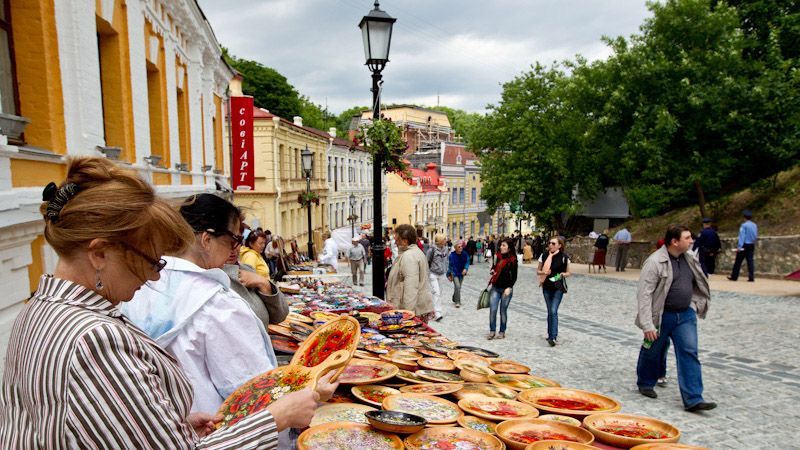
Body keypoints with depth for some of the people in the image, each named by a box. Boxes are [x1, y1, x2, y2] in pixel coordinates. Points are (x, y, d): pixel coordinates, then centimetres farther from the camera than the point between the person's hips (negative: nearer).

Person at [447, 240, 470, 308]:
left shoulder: (464, 254, -7)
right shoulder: (452, 255, -16)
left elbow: (467, 262, 2)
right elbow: (449, 265, -9)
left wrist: (465, 269, -17)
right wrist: (449, 275, -6)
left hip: (461, 273, 4)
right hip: (454, 273, -4)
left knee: (458, 287, 16)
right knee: (457, 286, -17)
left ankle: (454, 299, 39)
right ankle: (457, 302, -8)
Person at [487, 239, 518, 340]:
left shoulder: (512, 260, -7)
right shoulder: (498, 257, 6)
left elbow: (514, 276, -7)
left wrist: (509, 288, -15)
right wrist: (492, 271, 0)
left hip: (506, 289, -4)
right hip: (495, 287, 4)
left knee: (503, 311, 5)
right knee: (492, 310, -2)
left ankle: (502, 332, 17)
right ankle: (492, 331, 8)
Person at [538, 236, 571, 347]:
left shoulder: (564, 257, -6)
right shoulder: (544, 256, 0)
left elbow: (568, 272, 4)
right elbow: (538, 271, 7)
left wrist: (564, 274, -17)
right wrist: (544, 272, -14)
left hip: (558, 288, -3)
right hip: (547, 287, 3)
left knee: (553, 311, -13)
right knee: (550, 312, 12)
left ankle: (553, 337, -12)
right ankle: (551, 334, 24)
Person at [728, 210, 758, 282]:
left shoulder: (744, 225, -11)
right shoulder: (755, 225, 8)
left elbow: (742, 236, -16)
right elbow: (756, 236, 13)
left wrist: (739, 246, -19)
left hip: (744, 245, -6)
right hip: (752, 245, 6)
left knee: (738, 261, 0)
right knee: (750, 261, 5)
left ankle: (734, 277, 4)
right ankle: (751, 277, 0)